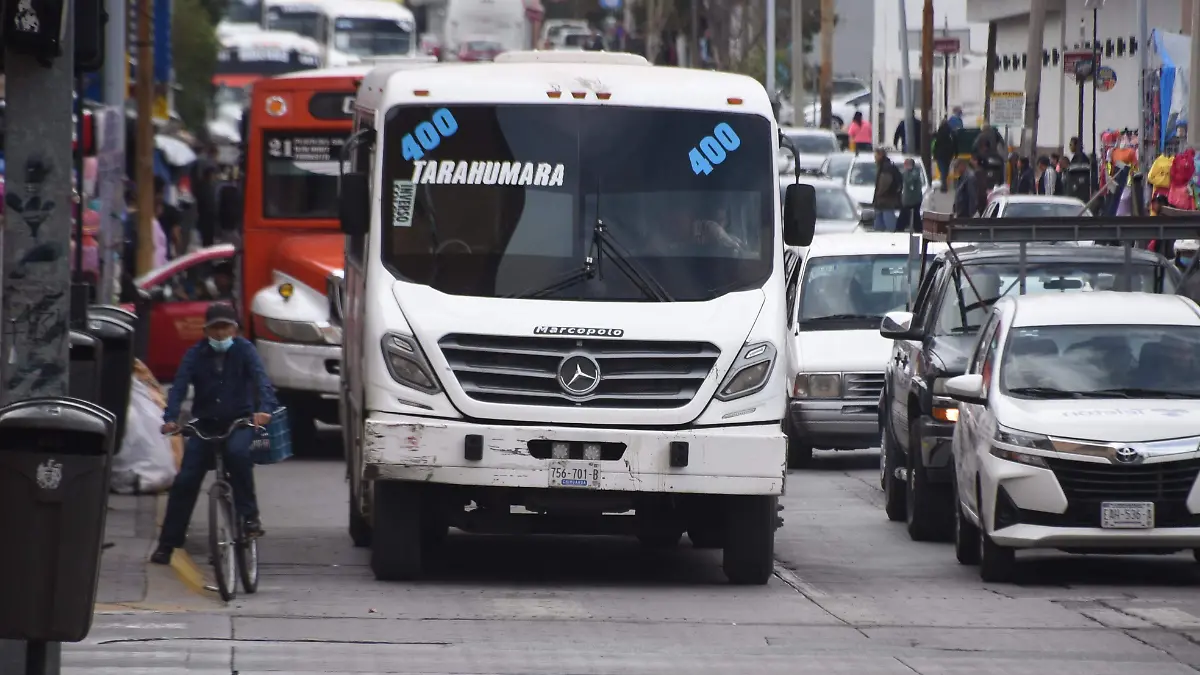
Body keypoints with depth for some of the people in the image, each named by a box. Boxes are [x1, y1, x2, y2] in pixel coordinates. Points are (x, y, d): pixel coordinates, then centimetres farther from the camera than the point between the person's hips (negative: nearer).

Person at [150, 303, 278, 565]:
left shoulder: (244, 350, -5)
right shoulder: (196, 355, -1)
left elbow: (261, 379, -20)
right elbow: (179, 387, -13)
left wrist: (264, 408, -41)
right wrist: (171, 418, -32)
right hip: (205, 424, 2)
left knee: (238, 452, -36)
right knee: (185, 481, -6)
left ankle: (249, 516, -25)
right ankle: (167, 544, 3)